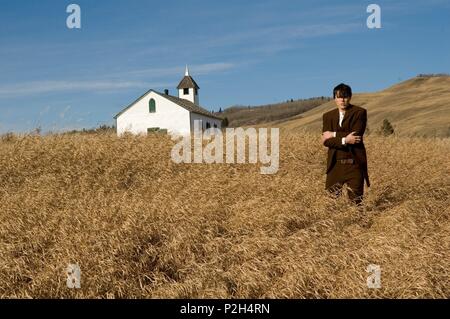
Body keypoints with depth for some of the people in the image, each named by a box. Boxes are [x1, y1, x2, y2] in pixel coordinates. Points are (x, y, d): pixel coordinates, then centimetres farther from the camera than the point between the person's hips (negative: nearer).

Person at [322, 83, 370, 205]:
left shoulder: (359, 112, 1)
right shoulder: (328, 116, 11)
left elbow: (356, 135, -14)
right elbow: (326, 141, -2)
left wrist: (334, 135, -8)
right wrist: (344, 140, -16)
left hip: (354, 164, -3)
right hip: (335, 164, 3)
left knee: (356, 200, -1)